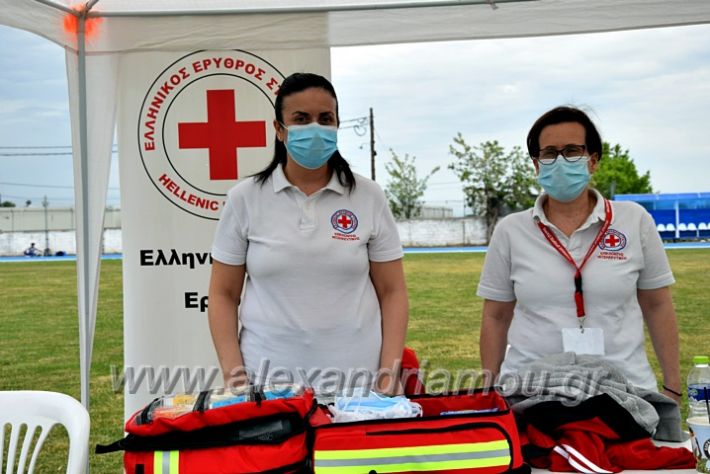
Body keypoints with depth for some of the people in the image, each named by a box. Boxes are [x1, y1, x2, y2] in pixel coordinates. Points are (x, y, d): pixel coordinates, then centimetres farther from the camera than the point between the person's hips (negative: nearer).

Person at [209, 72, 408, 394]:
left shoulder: (368, 197, 0)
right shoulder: (245, 198, -1)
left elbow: (392, 292, 2)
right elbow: (223, 295, 2)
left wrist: (389, 374, -6)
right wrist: (234, 374, -6)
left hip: (356, 379, 1)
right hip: (267, 380, 0)